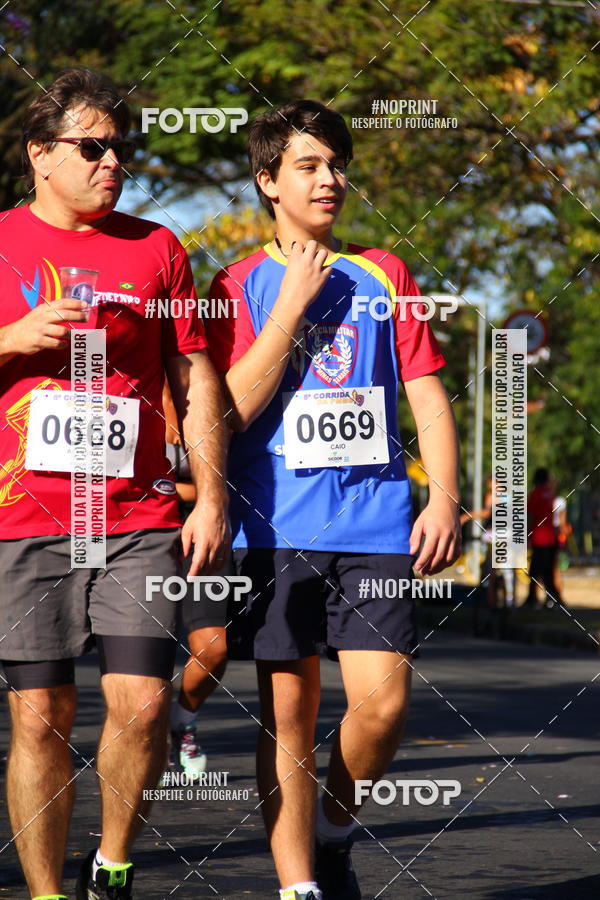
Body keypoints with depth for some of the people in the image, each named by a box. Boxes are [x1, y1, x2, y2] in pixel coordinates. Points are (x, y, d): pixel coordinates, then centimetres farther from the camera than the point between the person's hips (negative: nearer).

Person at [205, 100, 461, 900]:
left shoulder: (382, 275, 11)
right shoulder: (245, 283, 7)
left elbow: (427, 393, 9)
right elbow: (234, 406, -4)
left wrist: (444, 498, -2)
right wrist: (295, 302, -8)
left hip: (377, 525, 1)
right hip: (278, 527, -1)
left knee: (383, 700, -9)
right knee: (288, 711, -1)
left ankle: (334, 835, 17)